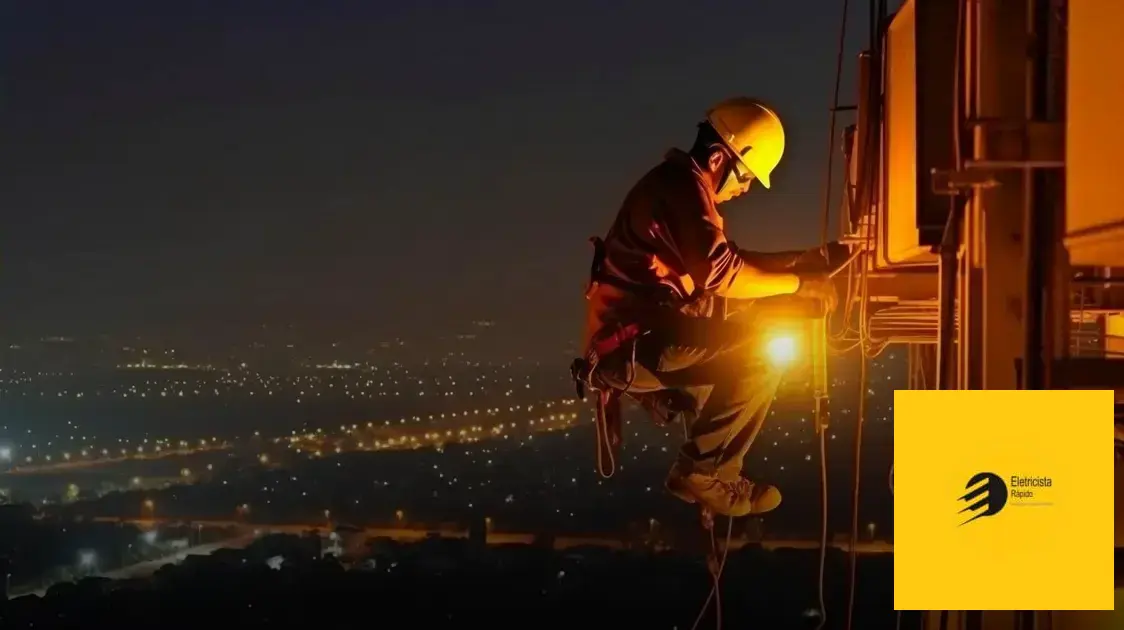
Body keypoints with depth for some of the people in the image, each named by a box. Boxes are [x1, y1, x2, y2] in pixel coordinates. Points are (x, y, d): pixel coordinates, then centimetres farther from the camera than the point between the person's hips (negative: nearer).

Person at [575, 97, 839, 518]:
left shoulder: (677, 186, 20)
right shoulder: (683, 185, -14)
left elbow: (726, 260, 22)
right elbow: (722, 273, -22)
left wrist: (801, 259, 13)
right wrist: (800, 283, -12)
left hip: (636, 344, 11)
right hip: (631, 346, -11)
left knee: (737, 351, 28)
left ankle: (711, 475, 18)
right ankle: (701, 471, -8)